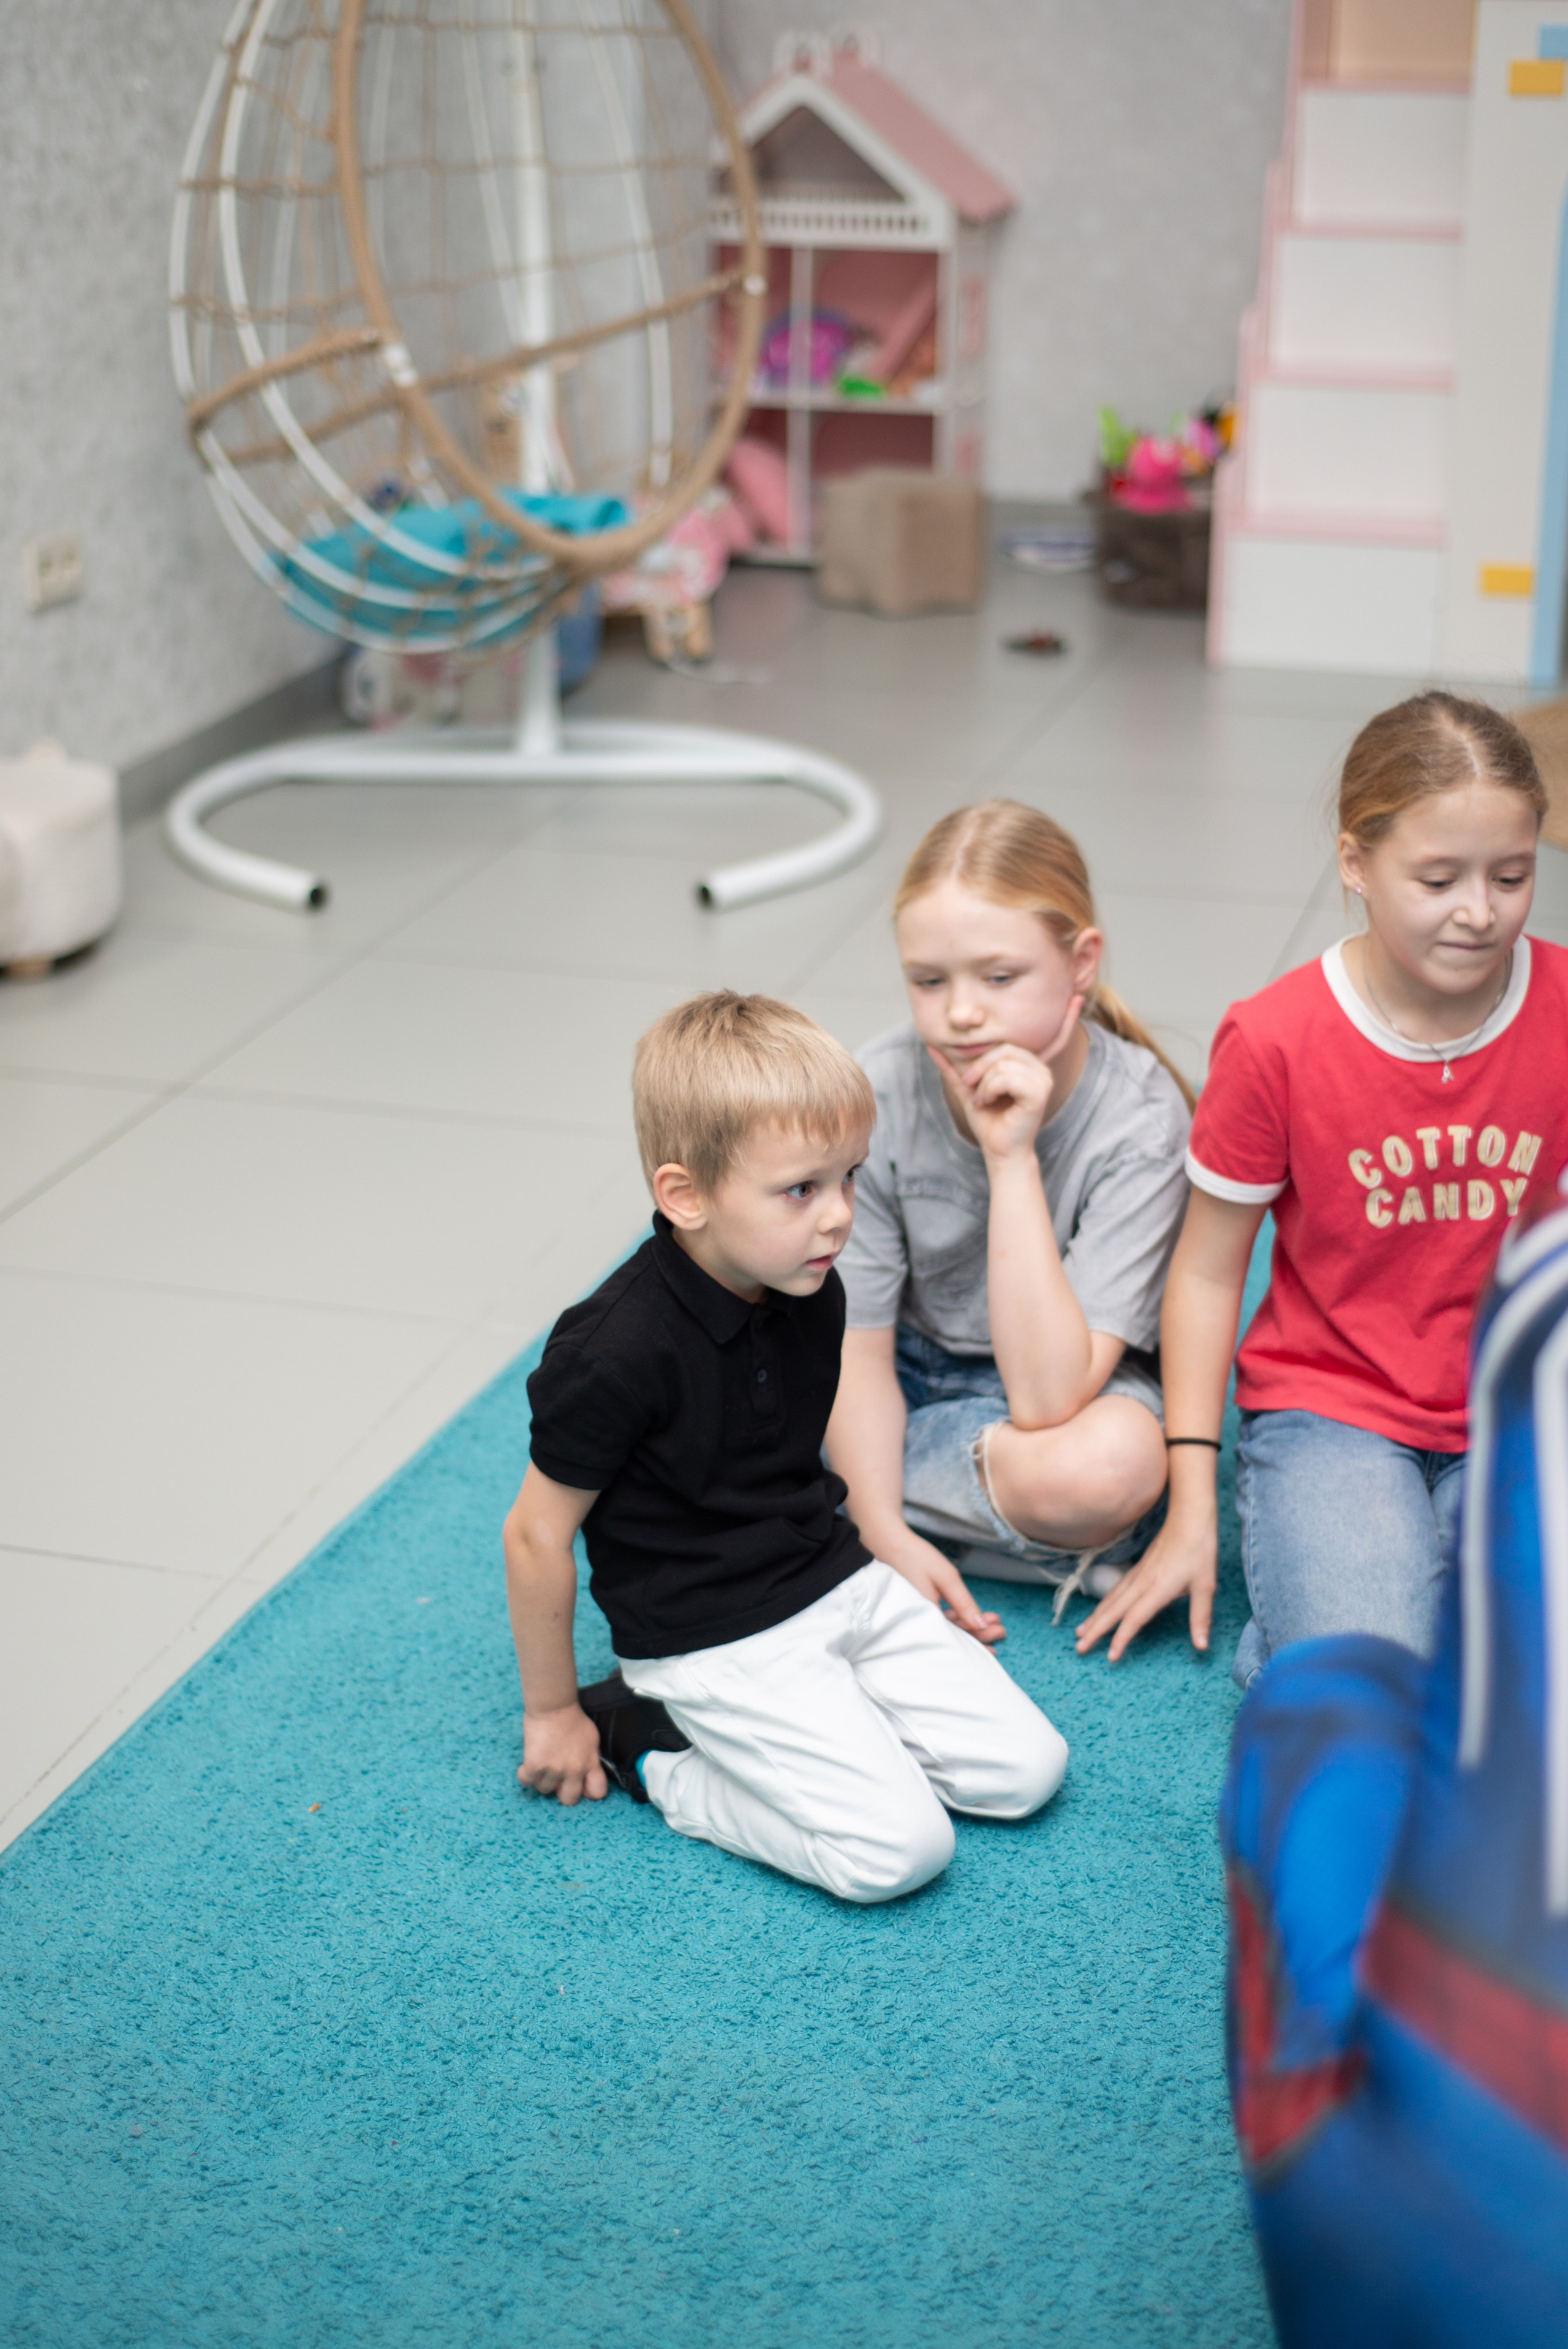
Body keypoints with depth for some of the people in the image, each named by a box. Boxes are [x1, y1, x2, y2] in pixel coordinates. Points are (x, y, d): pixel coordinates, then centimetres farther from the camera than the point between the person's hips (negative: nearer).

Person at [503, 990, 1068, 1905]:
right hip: (715, 1644, -7)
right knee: (900, 1848, -17)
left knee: (1026, 1769, 0)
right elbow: (537, 1536, -14)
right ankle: (650, 1746, -1)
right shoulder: (617, 1352, -25)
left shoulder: (810, 1290, -2)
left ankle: (832, 1719, 13)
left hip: (842, 1583, 7)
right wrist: (553, 1713, -4)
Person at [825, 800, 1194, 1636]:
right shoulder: (878, 1093, -17)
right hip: (915, 1370, 3)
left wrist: (1012, 1156, -36)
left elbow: (1045, 1401, -33)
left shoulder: (1139, 1119, -25)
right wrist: (886, 1534, -27)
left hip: (1074, 1385, -3)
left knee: (1110, 1463, -38)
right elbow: (858, 1345, -13)